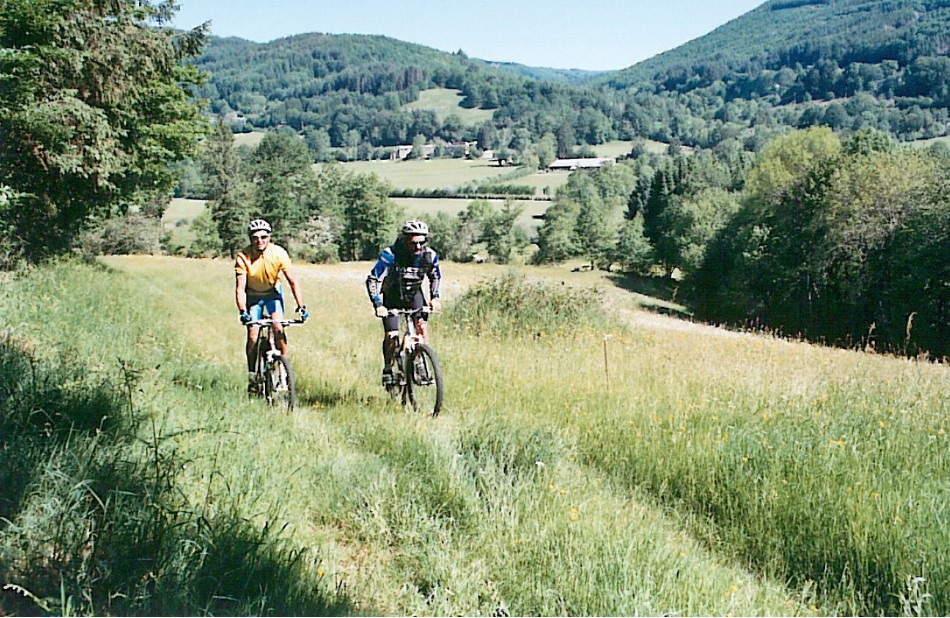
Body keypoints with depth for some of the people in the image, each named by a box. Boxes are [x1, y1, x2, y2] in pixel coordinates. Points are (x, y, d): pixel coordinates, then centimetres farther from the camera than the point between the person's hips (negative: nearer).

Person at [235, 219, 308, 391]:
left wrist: (301, 306, -26)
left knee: (278, 328, -21)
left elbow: (292, 281, -18)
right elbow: (240, 288, -26)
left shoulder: (279, 253, -23)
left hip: (273, 294, 0)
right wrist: (242, 311, -38)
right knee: (253, 336, -9)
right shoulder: (244, 257, -25)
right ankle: (251, 375, 8)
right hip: (253, 296, 0)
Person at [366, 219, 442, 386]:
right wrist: (378, 305, -37)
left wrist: (435, 297, -13)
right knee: (391, 335, -11)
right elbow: (372, 280, -28)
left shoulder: (429, 255, -19)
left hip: (414, 294, 3)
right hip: (392, 296, -3)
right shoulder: (390, 255, -30)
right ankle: (388, 370, 7)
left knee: (421, 325, -19)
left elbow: (435, 277, 2)